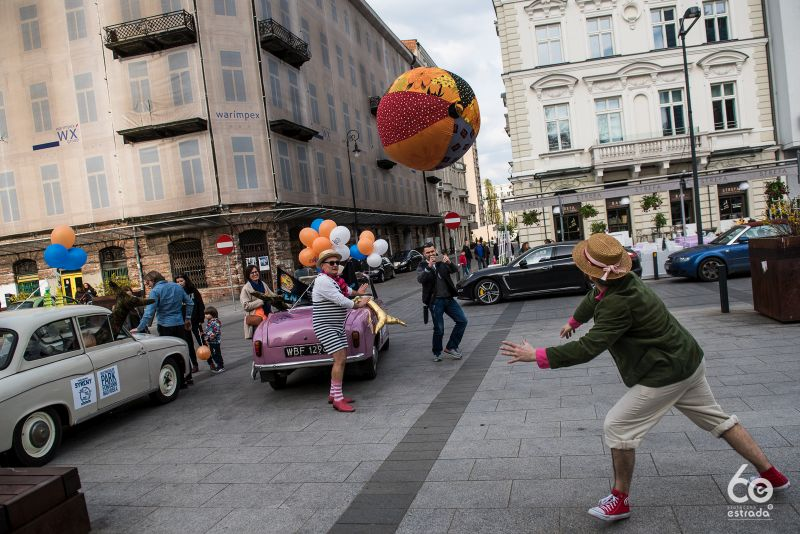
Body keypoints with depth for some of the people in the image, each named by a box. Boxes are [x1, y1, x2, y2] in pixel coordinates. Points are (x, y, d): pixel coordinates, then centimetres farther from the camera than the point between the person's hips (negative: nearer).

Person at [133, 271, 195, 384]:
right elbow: (190, 303, 11)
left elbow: (149, 313, -17)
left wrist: (139, 328, -14)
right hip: (180, 324, 6)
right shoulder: (177, 287, 7)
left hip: (165, 326, -5)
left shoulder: (155, 291, -11)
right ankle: (187, 378, 20)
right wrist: (188, 318, 19)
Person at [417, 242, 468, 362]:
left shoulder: (442, 263, 10)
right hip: (435, 301, -4)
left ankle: (451, 347, 13)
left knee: (462, 321, 1)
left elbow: (454, 270, -4)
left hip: (448, 298, 4)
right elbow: (420, 279, -16)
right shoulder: (422, 266, 3)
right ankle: (437, 353, 19)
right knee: (439, 329, -2)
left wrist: (449, 263, -24)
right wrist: (429, 266, -27)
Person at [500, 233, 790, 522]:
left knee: (617, 426, -4)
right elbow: (592, 299, 19)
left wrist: (537, 355, -31)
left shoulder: (619, 303, -31)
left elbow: (588, 348, -34)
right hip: (689, 361, 10)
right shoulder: (624, 281, -1)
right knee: (716, 419, 24)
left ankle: (620, 500, 9)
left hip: (666, 375, -10)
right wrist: (573, 322, 38)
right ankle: (771, 475, 37)